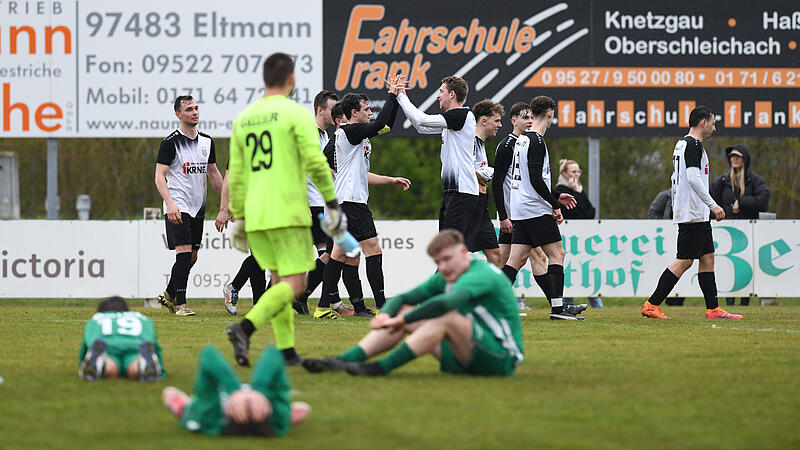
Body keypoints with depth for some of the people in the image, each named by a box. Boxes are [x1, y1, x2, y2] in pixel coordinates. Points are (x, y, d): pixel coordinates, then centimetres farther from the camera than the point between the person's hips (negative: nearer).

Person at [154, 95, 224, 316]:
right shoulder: (171, 142, -8)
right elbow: (159, 176, -12)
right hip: (178, 207, -7)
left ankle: (169, 295, 27)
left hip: (198, 207, 7)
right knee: (184, 254, -15)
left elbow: (213, 173, 21)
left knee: (192, 257, 10)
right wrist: (170, 203, -25)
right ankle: (180, 304, -11)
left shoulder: (206, 141, 11)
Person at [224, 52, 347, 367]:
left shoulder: (243, 119, 12)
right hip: (288, 212, -7)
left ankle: (286, 351, 7)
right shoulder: (296, 114, -5)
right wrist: (332, 202, -3)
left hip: (254, 217, 7)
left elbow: (236, 174, 13)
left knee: (281, 281, 14)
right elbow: (315, 163, -12)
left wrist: (239, 217, 19)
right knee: (295, 284, -7)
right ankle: (245, 327, -27)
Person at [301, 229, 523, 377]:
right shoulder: (445, 278, 8)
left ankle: (380, 368, -33)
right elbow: (404, 298, 9)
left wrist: (403, 320, -26)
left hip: (502, 358, -9)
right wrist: (386, 314, -14)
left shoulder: (482, 275, -19)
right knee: (403, 311, 2)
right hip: (463, 360, 9)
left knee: (446, 317, -33)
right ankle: (343, 361, -12)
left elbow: (445, 302, -36)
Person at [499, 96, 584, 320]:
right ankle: (557, 307, -4)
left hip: (520, 209, 9)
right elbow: (536, 180, -20)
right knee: (557, 254, -2)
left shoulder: (522, 140, 16)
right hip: (536, 210, -9)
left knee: (517, 259, 6)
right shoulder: (536, 141, -13)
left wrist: (555, 197, 26)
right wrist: (555, 205, -14)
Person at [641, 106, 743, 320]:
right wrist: (713, 205, -22)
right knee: (684, 260, -9)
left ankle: (713, 308, 10)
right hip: (693, 213, -10)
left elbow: (675, 178, 23)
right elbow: (693, 178, -22)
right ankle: (652, 305, -8)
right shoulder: (693, 145, -13)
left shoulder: (681, 144, 18)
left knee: (707, 257, 10)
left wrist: (675, 207, 27)